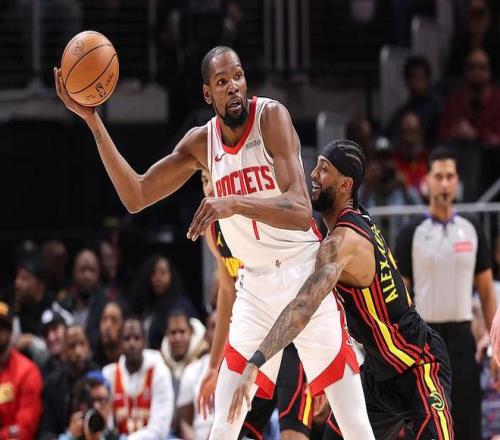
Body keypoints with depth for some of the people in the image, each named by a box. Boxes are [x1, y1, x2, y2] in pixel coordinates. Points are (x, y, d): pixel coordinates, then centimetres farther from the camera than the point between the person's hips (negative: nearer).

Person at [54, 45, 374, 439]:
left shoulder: (271, 116, -16)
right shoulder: (201, 143, 2)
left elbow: (301, 211, -26)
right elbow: (136, 196, 2)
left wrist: (235, 203, -42)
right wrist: (92, 120, -5)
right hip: (255, 289, 5)